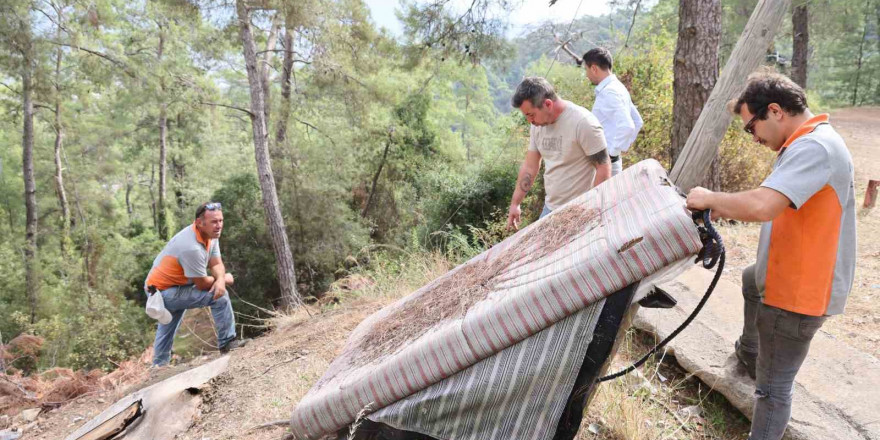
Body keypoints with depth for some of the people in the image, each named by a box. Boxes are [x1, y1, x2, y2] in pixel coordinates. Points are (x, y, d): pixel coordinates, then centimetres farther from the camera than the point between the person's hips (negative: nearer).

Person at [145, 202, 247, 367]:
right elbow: (202, 284, -24)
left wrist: (220, 280, -27)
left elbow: (216, 264, -5)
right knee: (220, 296, -18)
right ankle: (227, 342, -6)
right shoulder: (191, 247, -33)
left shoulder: (211, 235, -6)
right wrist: (224, 279, -8)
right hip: (165, 292, -10)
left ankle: (159, 366, 45)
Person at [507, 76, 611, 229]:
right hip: (550, 207, 7)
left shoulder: (584, 123, -19)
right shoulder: (538, 125, 2)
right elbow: (530, 166, 11)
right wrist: (515, 203, 11)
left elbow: (604, 169, -16)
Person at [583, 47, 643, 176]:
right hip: (610, 161, 10)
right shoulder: (618, 87, 11)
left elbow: (627, 127, -30)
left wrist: (612, 152, -21)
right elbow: (638, 122, 20)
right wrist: (623, 146, 15)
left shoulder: (608, 92, -19)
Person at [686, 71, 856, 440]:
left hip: (798, 292, -11)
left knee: (773, 386, -2)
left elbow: (763, 206, -40)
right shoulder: (809, 143, 7)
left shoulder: (813, 148, -27)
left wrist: (709, 199, -23)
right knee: (752, 282, 40)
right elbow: (775, 206, 11)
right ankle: (749, 353, 61)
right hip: (792, 273, 12)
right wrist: (722, 210, 0)